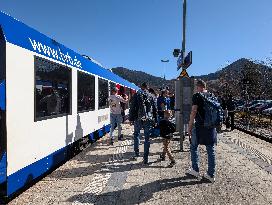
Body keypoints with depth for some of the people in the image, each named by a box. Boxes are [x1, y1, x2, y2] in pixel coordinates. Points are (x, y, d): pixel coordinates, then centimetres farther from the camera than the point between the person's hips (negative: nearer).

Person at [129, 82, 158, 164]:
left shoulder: (136, 95, 1)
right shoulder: (151, 96, 7)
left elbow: (132, 107, -3)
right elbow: (155, 110, 8)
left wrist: (131, 118, 2)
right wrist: (155, 120, 13)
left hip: (138, 119, -1)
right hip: (149, 120, 1)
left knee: (136, 135, 20)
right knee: (147, 138, 6)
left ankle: (137, 153, 18)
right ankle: (145, 158, 8)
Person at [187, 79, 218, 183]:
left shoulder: (197, 96, -8)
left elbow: (193, 112, -14)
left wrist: (190, 126, -8)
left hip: (200, 126, -5)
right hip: (211, 127, 6)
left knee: (194, 147, 13)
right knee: (211, 150, 9)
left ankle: (195, 170, 20)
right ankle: (211, 175, 16)